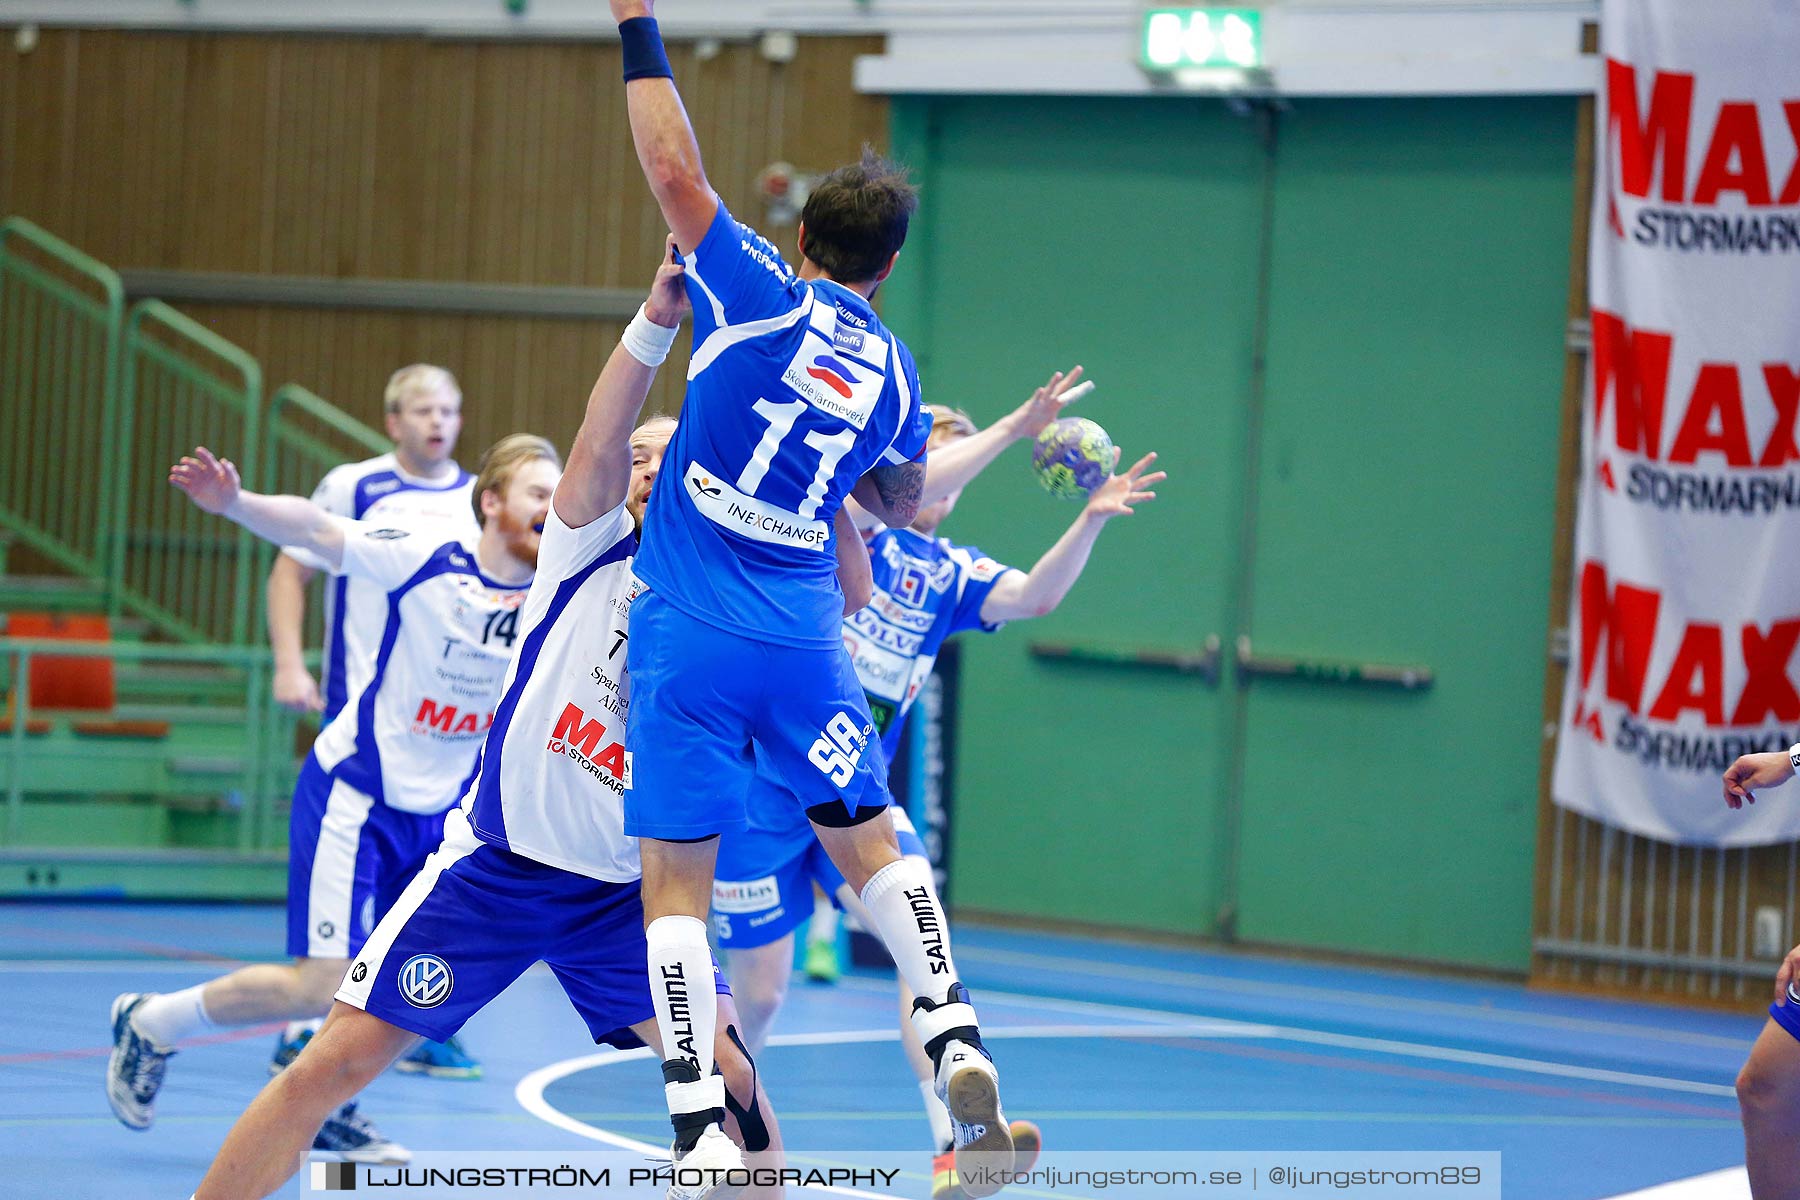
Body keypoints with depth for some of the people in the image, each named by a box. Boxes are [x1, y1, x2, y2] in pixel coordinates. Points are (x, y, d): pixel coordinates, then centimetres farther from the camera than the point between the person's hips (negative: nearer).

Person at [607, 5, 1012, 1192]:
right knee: (868, 837, 22)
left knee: (677, 880, 0)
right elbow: (904, 504, 26)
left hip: (690, 637, -4)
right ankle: (956, 1038, 9)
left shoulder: (764, 294, -4)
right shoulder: (896, 371, 10)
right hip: (804, 637, 4)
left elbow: (676, 172, -7)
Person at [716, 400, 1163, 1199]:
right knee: (758, 993, -1)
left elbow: (1034, 595, -8)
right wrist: (1011, 429, -30)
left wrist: (1090, 520, -23)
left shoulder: (950, 573, 10)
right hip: (763, 782, -4)